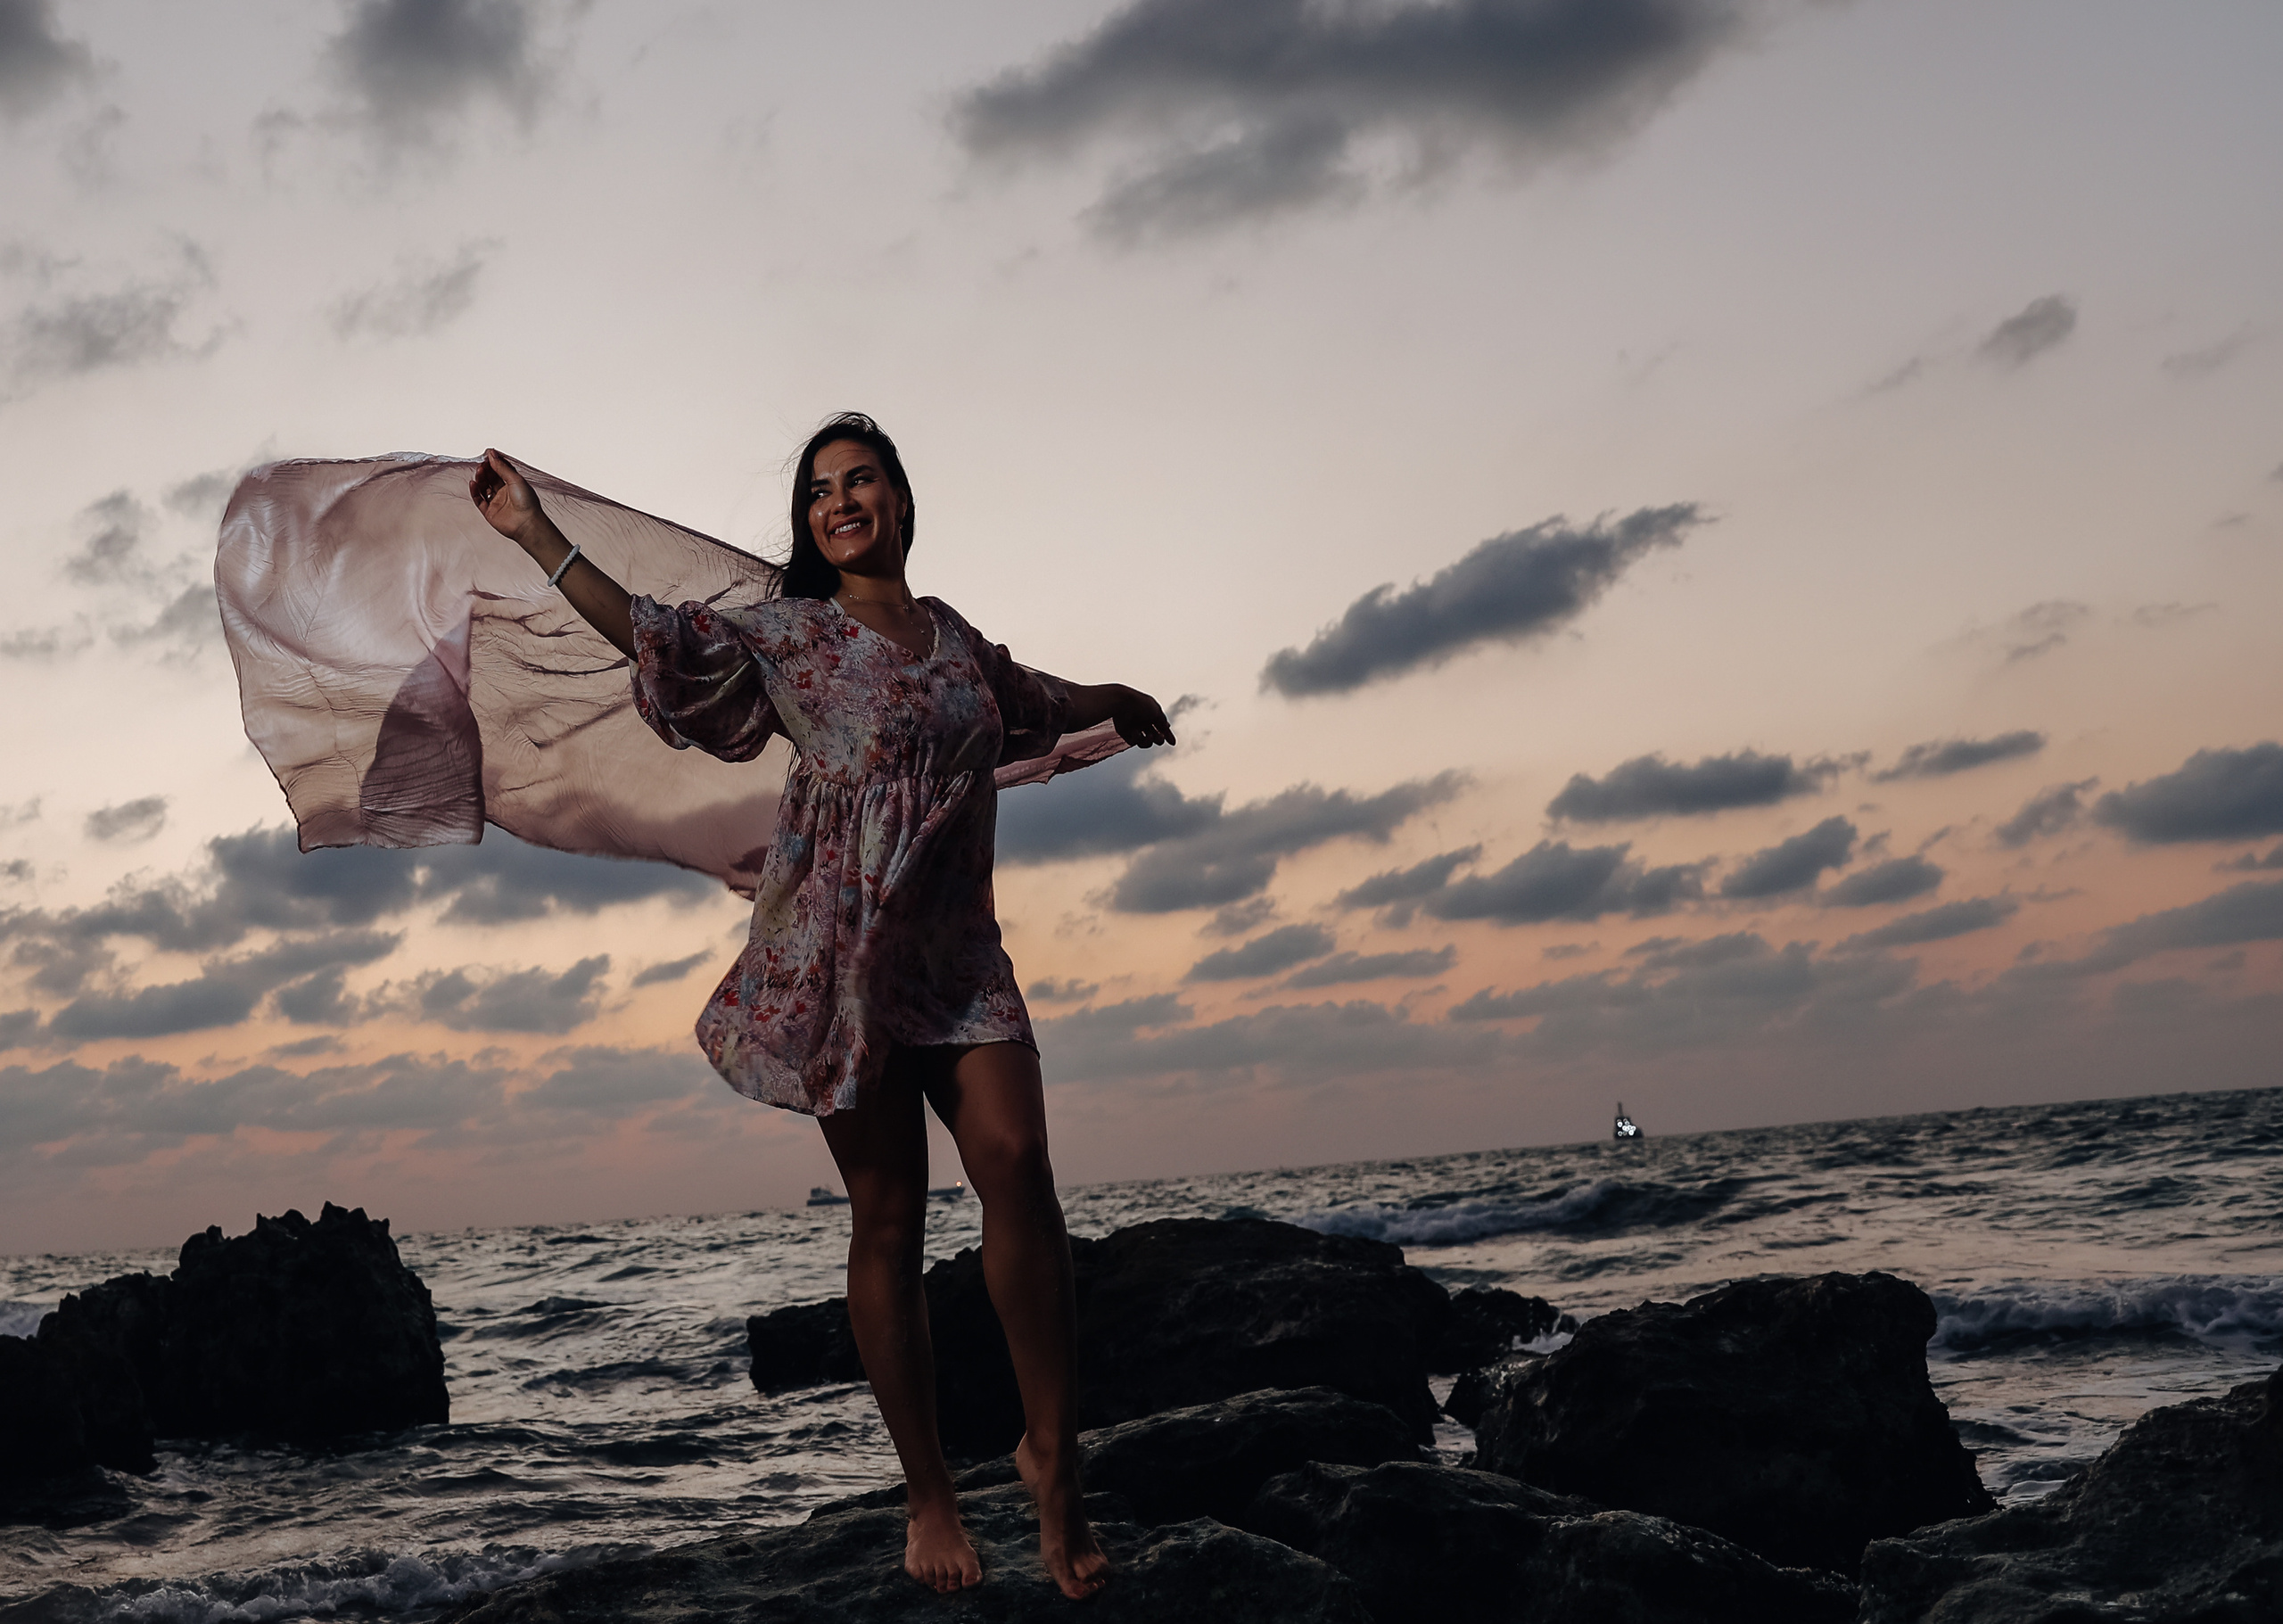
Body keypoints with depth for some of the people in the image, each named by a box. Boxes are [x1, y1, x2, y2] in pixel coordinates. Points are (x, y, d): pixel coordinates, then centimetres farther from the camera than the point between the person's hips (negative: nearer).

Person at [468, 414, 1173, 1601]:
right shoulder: (791, 634, 5)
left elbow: (1029, 698, 38)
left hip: (958, 947, 3)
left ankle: (1051, 1453, -6)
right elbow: (657, 635, -5)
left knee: (1016, 1163, -17)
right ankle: (928, 1495, 7)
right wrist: (535, 536, -11)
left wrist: (1116, 701, 55)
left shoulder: (954, 637, 17)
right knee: (887, 1216, -2)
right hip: (842, 951, -3)